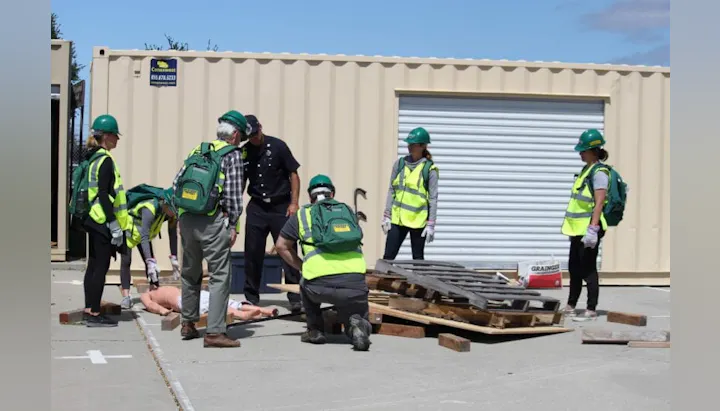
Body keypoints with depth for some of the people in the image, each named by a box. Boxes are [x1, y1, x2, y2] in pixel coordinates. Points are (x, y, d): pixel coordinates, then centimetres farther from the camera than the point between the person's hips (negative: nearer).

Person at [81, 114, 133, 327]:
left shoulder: (93, 159, 14)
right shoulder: (105, 160, -15)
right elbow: (104, 195, -20)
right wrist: (114, 226, -19)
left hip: (94, 221, 10)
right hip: (103, 222, -10)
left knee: (94, 266, 13)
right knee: (101, 267, -5)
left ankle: (89, 310, 19)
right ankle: (94, 314, -2)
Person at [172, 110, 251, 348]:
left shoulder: (197, 151, 15)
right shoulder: (232, 154, -1)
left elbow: (176, 184, 10)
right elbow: (233, 194, -8)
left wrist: (181, 213, 15)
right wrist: (234, 225, -3)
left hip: (186, 220, 7)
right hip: (213, 222, -7)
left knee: (190, 273, 20)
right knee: (220, 276, -4)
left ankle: (188, 323, 30)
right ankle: (214, 332, -9)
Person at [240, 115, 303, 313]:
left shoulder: (277, 146, -5)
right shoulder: (244, 152, 3)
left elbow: (293, 174, -2)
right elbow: (239, 183, 12)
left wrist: (294, 203, -9)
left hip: (280, 207, -3)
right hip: (256, 207, 3)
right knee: (252, 253, 3)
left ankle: (295, 298, 2)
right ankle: (251, 297, 15)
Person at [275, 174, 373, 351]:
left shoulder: (302, 214, 19)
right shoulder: (348, 211, 26)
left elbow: (281, 246, 24)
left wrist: (303, 268, 33)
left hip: (321, 285, -1)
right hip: (355, 283, 1)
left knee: (306, 284, 34)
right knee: (358, 319, 25)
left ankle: (315, 330, 27)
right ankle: (357, 325, -8)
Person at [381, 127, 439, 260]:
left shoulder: (429, 169, -5)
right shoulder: (400, 164, 6)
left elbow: (433, 198, -4)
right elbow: (391, 190, 10)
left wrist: (431, 224, -8)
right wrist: (386, 216, 5)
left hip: (418, 221, -3)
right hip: (397, 219, 3)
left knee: (418, 259, 8)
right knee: (388, 256, 1)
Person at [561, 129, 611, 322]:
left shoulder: (599, 172, -13)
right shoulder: (586, 170, 15)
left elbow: (599, 203, -20)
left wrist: (593, 228, -26)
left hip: (589, 228, -9)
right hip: (578, 227, 10)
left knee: (588, 269, -4)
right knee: (574, 268, 16)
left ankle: (591, 310, 3)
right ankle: (571, 306, 26)